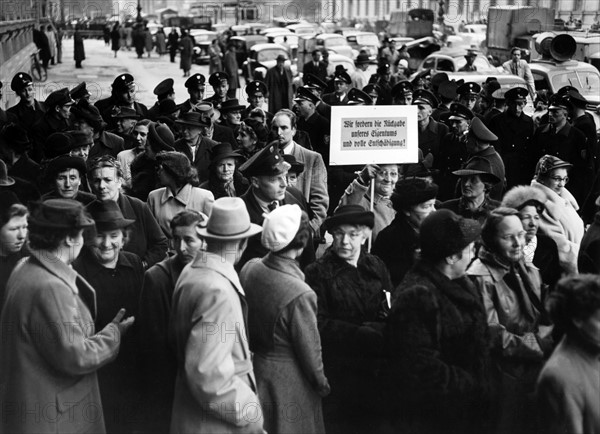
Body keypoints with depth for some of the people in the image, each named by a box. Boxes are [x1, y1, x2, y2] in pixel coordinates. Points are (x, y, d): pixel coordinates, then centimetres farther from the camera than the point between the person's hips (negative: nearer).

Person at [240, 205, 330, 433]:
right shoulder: (299, 295, -31)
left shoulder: (249, 269, -12)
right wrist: (322, 385, -1)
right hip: (288, 382, -6)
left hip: (253, 367, 6)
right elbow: (310, 351, -18)